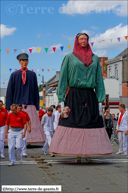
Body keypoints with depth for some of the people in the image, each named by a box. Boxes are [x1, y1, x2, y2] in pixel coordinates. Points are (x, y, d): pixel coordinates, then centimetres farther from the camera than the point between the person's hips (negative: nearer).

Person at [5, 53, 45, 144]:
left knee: (31, 125, -6)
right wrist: (9, 107, -1)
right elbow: (9, 90, 5)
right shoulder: (14, 74, 6)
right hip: (17, 104, -1)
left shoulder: (33, 74, 9)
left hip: (30, 105, 1)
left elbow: (36, 90, 8)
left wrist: (37, 106, 3)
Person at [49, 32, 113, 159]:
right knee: (72, 123, -6)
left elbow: (99, 80, 14)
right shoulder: (69, 58, 8)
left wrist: (100, 101, 5)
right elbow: (63, 79, 5)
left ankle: (88, 151, 4)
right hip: (74, 96, -2)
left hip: (90, 96, 2)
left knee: (92, 123, -3)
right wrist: (62, 100, -3)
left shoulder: (95, 58, 15)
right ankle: (74, 151, 0)